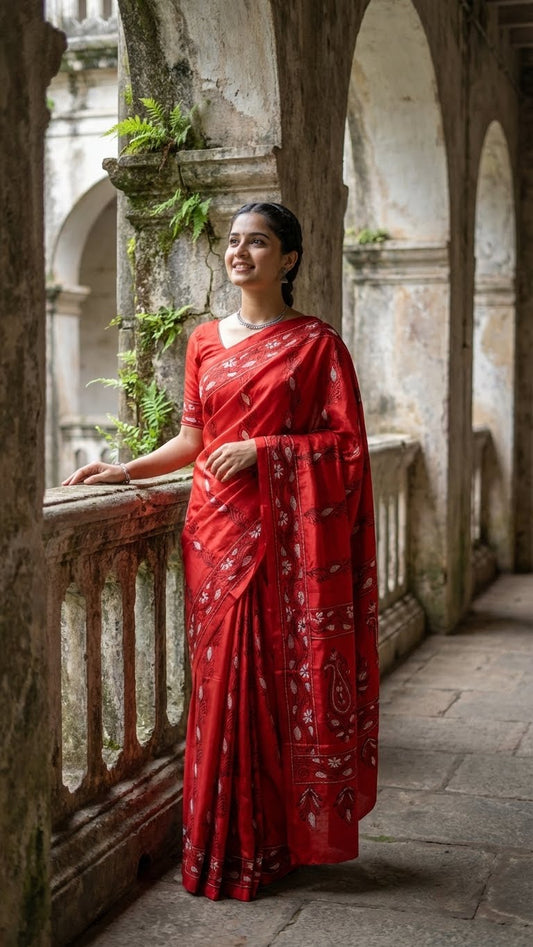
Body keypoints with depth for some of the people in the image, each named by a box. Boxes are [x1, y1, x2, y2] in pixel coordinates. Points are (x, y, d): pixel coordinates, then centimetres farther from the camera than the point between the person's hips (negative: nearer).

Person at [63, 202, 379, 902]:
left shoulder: (316, 343, 0)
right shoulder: (206, 340, 12)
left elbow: (346, 442, -4)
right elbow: (193, 438, 16)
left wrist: (260, 450, -13)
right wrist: (126, 470, 6)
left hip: (287, 531, -3)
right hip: (218, 527, 3)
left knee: (288, 676, -1)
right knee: (225, 679, 4)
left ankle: (283, 836, 13)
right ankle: (228, 843, 15)